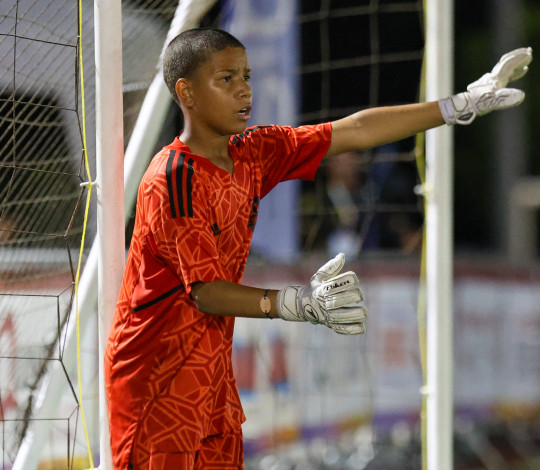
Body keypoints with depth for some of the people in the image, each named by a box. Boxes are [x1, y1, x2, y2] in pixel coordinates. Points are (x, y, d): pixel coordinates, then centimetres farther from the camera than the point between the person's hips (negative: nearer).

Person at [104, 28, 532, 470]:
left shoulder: (252, 152, 5)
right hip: (157, 378, -8)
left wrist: (463, 105, 5)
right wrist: (298, 303, -36)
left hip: (213, 367, 8)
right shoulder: (173, 179, -19)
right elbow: (206, 291, -23)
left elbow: (354, 132, 7)